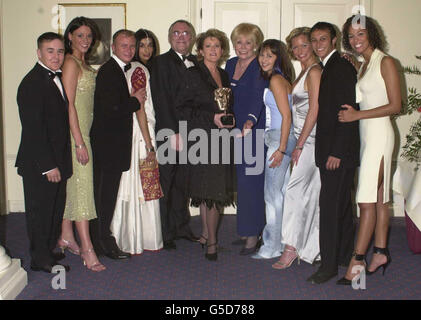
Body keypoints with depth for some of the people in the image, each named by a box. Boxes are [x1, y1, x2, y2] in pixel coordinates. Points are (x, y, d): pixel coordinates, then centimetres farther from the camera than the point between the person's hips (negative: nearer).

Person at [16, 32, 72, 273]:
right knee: (40, 210, 5)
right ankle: (41, 259, 20)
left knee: (55, 209, 17)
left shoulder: (58, 78, 11)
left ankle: (48, 251, 34)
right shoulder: (32, 83, -17)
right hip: (38, 164, -8)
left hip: (57, 160, 8)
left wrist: (61, 162, 11)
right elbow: (33, 129, -20)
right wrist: (48, 165, -20)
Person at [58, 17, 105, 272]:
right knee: (81, 185, -9)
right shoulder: (70, 63, -12)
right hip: (74, 132, -9)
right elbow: (69, 104, -18)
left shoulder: (84, 64, 15)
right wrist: (79, 142, -21)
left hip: (83, 130, 9)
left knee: (72, 184, 14)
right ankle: (87, 249, -6)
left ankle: (66, 236, 24)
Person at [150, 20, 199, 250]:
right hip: (168, 133, -5)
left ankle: (181, 227, 26)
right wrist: (174, 133, -17)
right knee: (165, 183, 3)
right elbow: (161, 100, -11)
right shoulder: (161, 62, -4)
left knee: (182, 182, 13)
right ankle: (165, 233, 14)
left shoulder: (195, 63, 13)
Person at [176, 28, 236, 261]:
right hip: (203, 138, -6)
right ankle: (211, 240, 5)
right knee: (209, 191, -5)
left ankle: (206, 234, 20)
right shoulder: (193, 74, -3)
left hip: (222, 138, 6)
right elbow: (183, 108, -8)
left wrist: (230, 118, 5)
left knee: (217, 191, 7)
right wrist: (212, 118, -14)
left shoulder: (224, 75, 16)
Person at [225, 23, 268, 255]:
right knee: (241, 182, 10)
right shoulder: (230, 64, 12)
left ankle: (252, 236, 1)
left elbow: (258, 95, -26)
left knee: (250, 182, -7)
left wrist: (251, 119, -41)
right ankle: (246, 231, 21)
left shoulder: (261, 67, -10)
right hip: (235, 130, 7)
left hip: (254, 130, -7)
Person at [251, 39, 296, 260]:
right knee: (280, 192, 13)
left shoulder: (276, 79, -11)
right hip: (276, 139, 9)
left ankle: (273, 247, 5)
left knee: (272, 193, -4)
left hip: (280, 139, -9)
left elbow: (286, 116, -17)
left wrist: (281, 149, -19)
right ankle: (283, 239, 22)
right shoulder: (276, 79, 16)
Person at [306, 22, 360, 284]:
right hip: (331, 150, 10)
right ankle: (345, 255, 28)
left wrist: (337, 152, -20)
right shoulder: (327, 68, 18)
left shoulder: (342, 67, -11)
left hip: (339, 152, -10)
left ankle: (329, 264, 1)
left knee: (330, 205, -7)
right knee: (341, 204, 16)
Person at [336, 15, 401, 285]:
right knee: (379, 198, 11)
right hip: (366, 134, 8)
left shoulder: (385, 62, -7)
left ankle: (358, 260, -4)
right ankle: (381, 253, 17)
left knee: (367, 200, -9)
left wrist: (356, 115, -15)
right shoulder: (363, 65, 17)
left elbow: (395, 105, -12)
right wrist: (352, 113, 1)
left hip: (379, 133, -8)